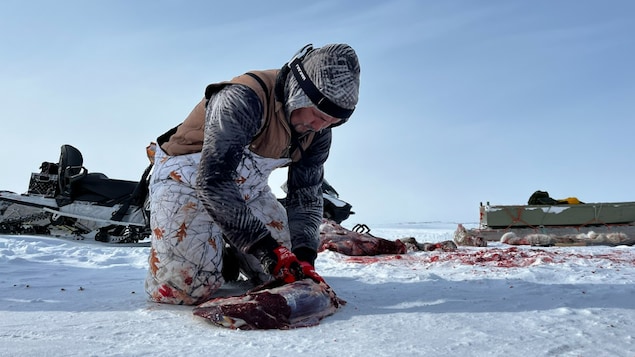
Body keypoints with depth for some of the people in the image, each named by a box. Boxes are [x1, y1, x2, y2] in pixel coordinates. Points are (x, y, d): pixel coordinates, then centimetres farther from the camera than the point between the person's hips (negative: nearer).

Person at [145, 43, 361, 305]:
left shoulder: (318, 134, -10)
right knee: (185, 289, -17)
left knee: (280, 276, 2)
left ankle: (226, 252, 28)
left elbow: (306, 197, -4)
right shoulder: (243, 99, -33)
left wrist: (303, 257, -19)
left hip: (247, 189, 6)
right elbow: (212, 180, -38)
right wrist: (267, 248, -38)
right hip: (187, 178, -6)